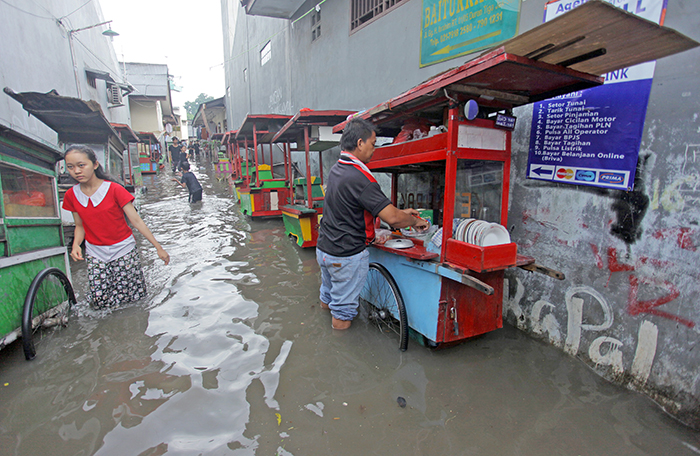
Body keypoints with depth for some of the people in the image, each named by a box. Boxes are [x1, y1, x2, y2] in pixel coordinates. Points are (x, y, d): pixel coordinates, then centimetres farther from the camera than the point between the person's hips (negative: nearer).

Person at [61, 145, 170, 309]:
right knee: (99, 301, 0)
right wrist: (76, 245, -9)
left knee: (132, 298, -4)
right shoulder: (71, 195, 1)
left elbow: (136, 221, -11)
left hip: (124, 250, -3)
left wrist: (158, 247, -13)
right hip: (95, 254, 3)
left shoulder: (114, 189, -11)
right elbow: (80, 226, 12)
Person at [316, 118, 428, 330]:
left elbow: (374, 206, 12)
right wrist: (416, 221, -7)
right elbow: (393, 219, -27)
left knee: (329, 290, 32)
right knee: (344, 301, 14)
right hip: (347, 255, -9)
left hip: (324, 248, 9)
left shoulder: (336, 169, 4)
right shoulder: (359, 178, -26)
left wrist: (400, 211, 10)